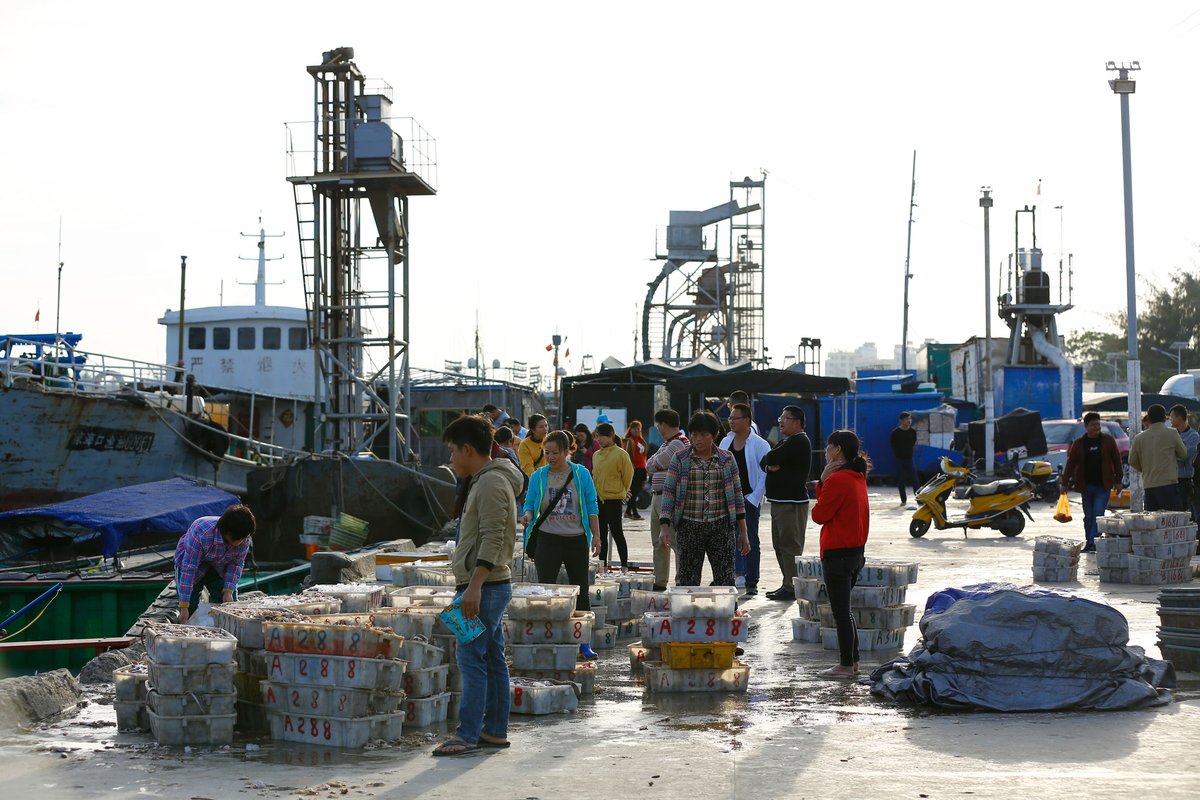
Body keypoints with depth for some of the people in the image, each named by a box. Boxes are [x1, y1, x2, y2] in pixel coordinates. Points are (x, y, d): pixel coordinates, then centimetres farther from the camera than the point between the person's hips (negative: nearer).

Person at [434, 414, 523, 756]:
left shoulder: (492, 483, -14)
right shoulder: (484, 481, 19)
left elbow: (492, 539, -22)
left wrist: (475, 584, -26)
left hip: (485, 586, -11)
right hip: (490, 586, 11)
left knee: (471, 657, -11)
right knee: (492, 659, 11)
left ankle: (467, 734, -11)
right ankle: (495, 730, 15)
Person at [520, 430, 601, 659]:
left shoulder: (581, 474, 1)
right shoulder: (538, 476, 2)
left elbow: (591, 507, 4)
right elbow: (530, 504, 5)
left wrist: (595, 536, 0)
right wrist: (527, 516, -17)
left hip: (576, 540, 1)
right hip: (548, 540, -1)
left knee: (581, 592, 6)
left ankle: (585, 644, 13)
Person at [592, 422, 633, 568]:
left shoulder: (621, 454, -10)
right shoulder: (596, 455, 10)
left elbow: (627, 475, -5)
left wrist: (620, 493, 3)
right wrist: (597, 491, 16)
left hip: (613, 500, -7)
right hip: (598, 500, 7)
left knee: (616, 533, -3)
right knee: (601, 534, 11)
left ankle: (625, 565, 4)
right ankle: (603, 564, 18)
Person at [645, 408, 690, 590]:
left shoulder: (678, 443, -14)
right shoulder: (667, 443, 19)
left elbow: (651, 466, -12)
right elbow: (649, 465, 16)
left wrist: (652, 466, 8)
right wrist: (654, 465, -2)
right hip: (657, 496, 10)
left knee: (675, 541, -11)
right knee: (658, 543, 14)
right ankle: (659, 581, 21)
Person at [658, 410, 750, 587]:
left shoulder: (727, 459, 7)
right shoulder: (679, 459, 3)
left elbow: (737, 493, 9)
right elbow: (668, 492, 1)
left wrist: (743, 532, 7)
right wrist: (664, 527, -10)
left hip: (721, 526, 1)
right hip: (689, 527, -1)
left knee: (725, 580, -2)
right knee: (687, 581, 1)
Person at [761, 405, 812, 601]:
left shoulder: (798, 441, -11)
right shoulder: (785, 442, 21)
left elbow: (771, 458, -19)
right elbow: (764, 462, 13)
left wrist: (770, 460, 3)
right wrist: (770, 465, -8)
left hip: (792, 503, -10)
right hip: (779, 501, 10)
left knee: (790, 546, -10)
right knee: (780, 546, 13)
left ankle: (791, 588, -9)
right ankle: (788, 585, 19)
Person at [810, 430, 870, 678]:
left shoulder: (836, 480, -19)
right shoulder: (858, 478, 10)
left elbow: (819, 515, -13)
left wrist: (822, 481, -7)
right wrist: (826, 482, 6)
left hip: (837, 553, -9)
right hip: (857, 551, 9)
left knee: (841, 611, -2)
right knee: (844, 609, 17)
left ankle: (845, 666, 3)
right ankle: (852, 661, 21)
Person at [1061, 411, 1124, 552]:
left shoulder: (1108, 441, 1)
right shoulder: (1078, 443, 3)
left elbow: (1116, 460, 4)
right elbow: (1070, 464, 3)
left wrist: (1118, 481, 0)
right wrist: (1064, 482, -1)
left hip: (1103, 486, -2)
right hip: (1086, 486, 2)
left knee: (1098, 514, -11)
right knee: (1088, 516, 9)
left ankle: (1093, 542, -12)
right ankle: (1089, 543, 18)